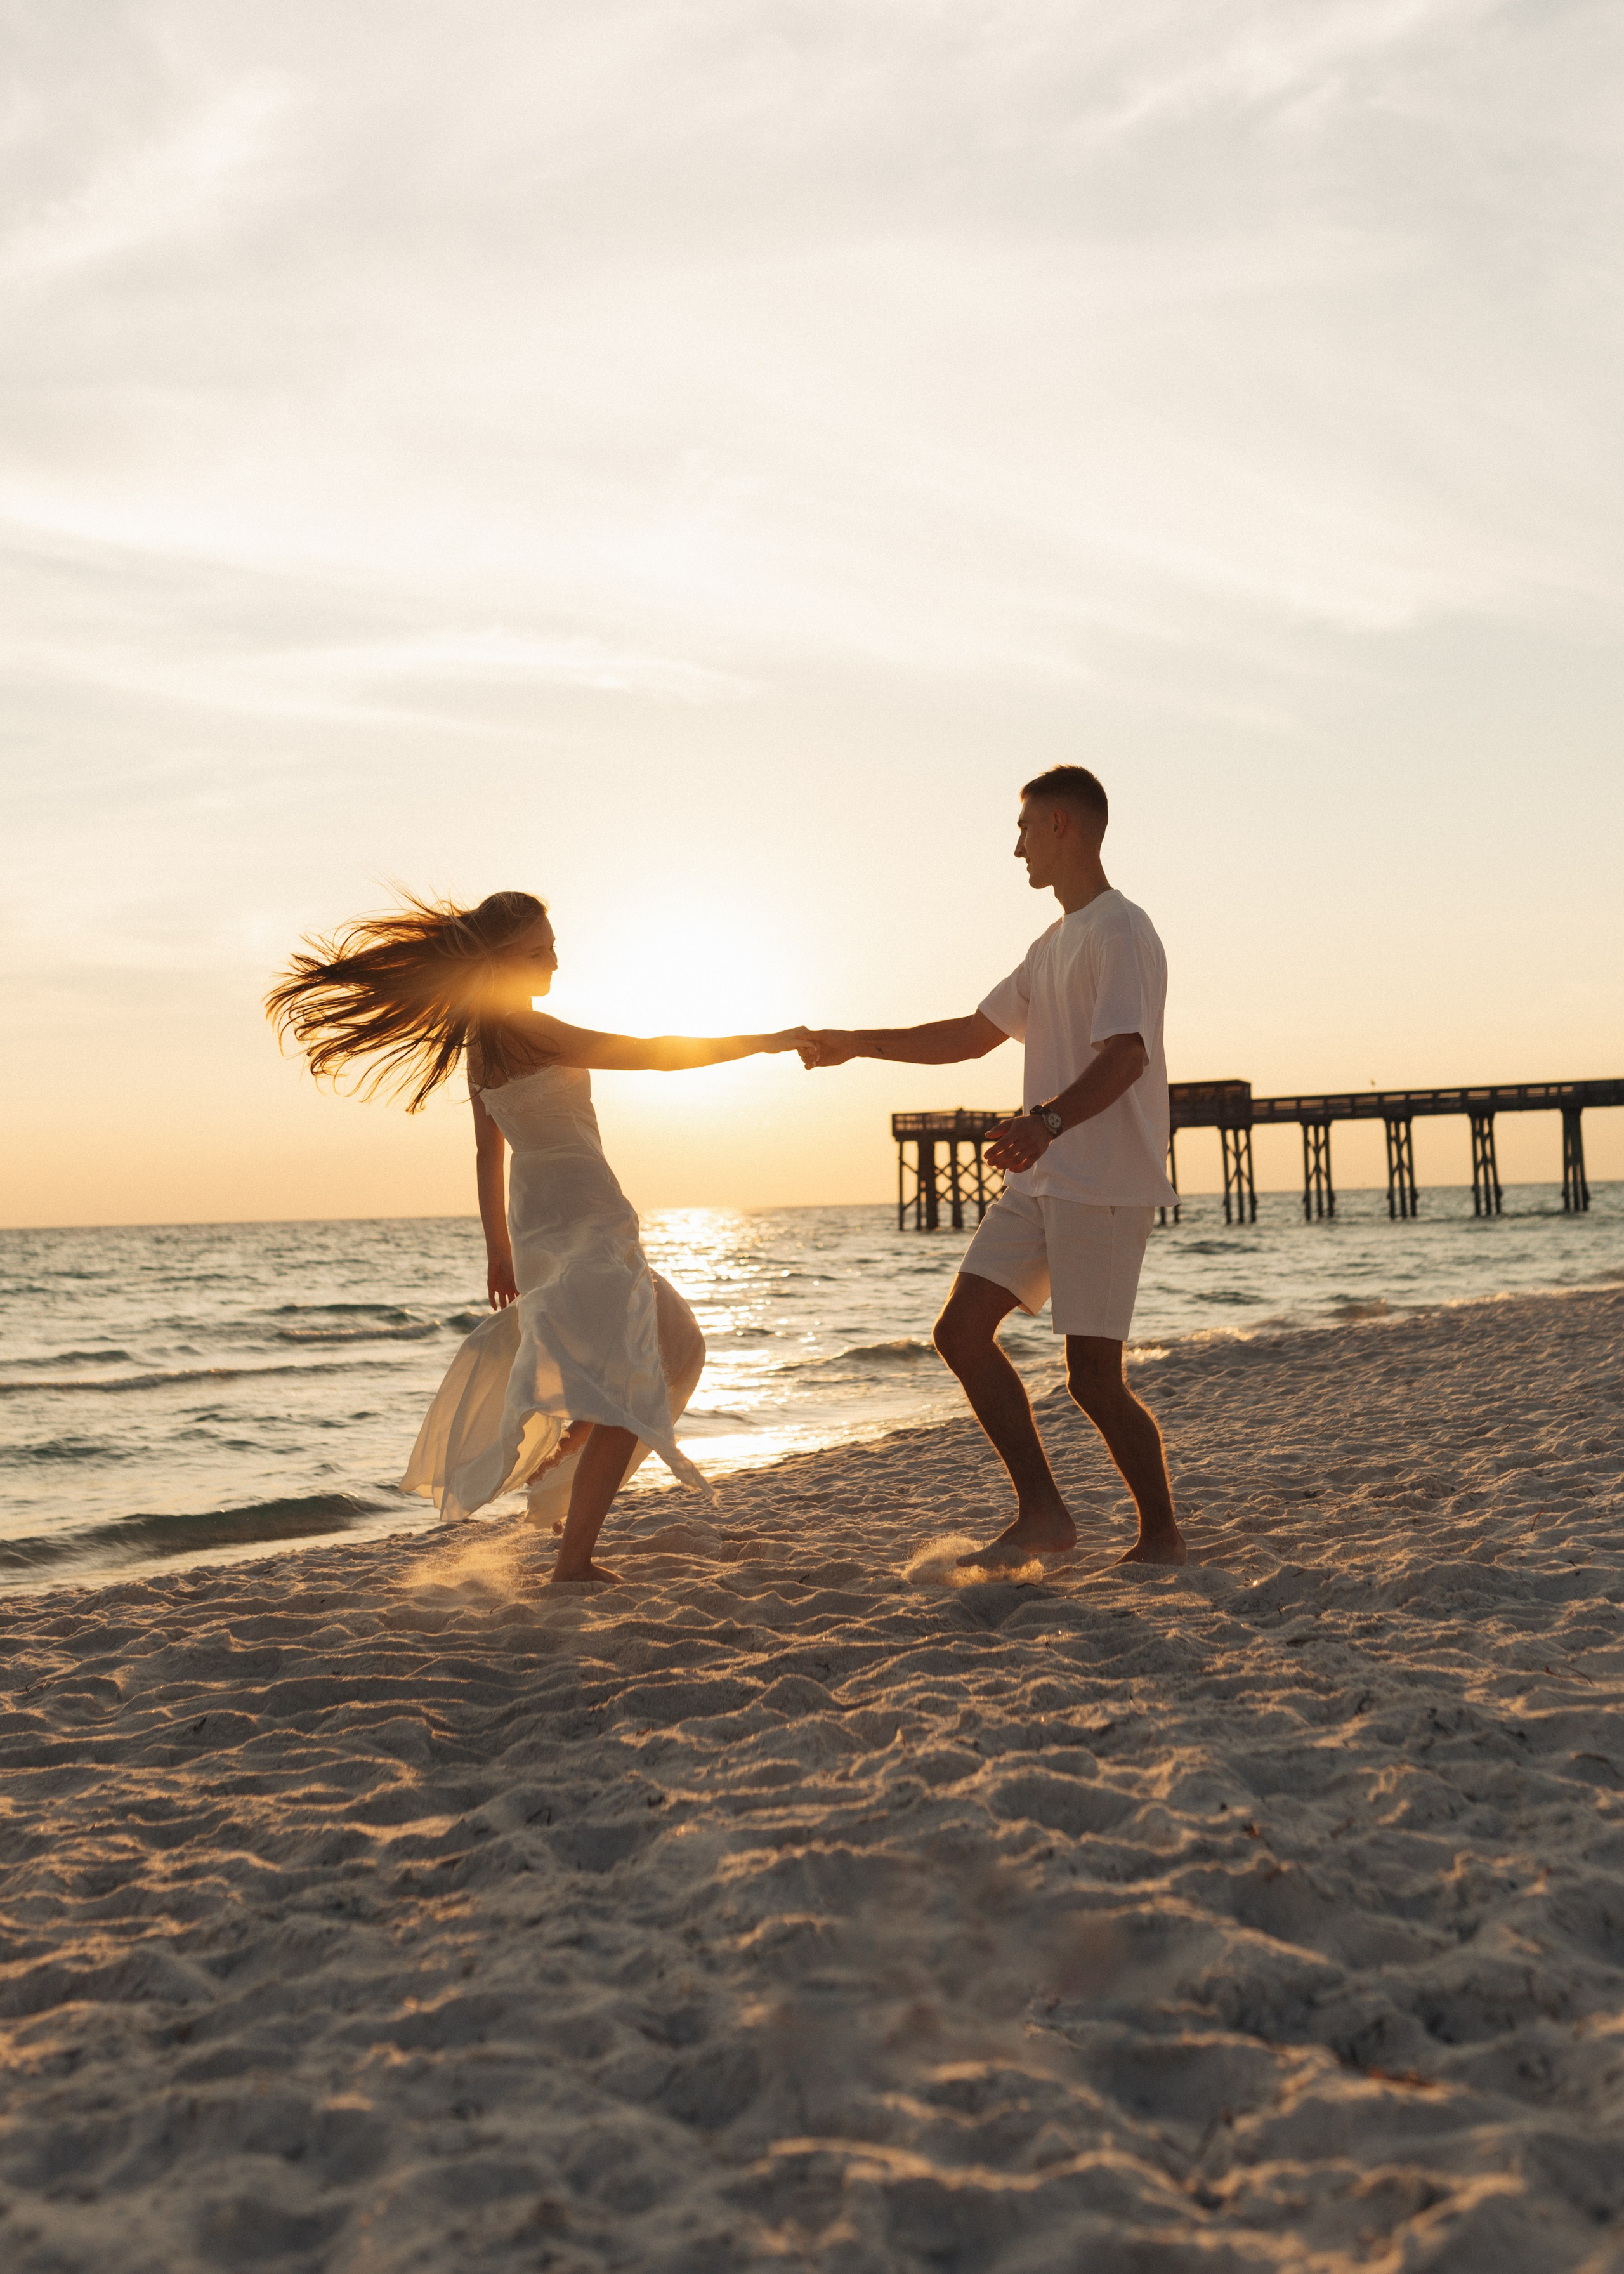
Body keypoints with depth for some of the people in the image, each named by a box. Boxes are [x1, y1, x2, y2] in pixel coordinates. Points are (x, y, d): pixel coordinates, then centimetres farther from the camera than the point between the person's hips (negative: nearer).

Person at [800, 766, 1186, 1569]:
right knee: (962, 1330, 1)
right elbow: (975, 1034, 28)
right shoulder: (1051, 945, 21)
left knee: (1093, 1376, -7)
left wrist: (1049, 1120, -42)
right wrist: (858, 1044, 25)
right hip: (1037, 1181, 9)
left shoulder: (1119, 930, -10)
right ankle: (1041, 1515, 7)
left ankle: (1162, 1535, 12)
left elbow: (1125, 1056, -24)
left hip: (1104, 1186, -9)